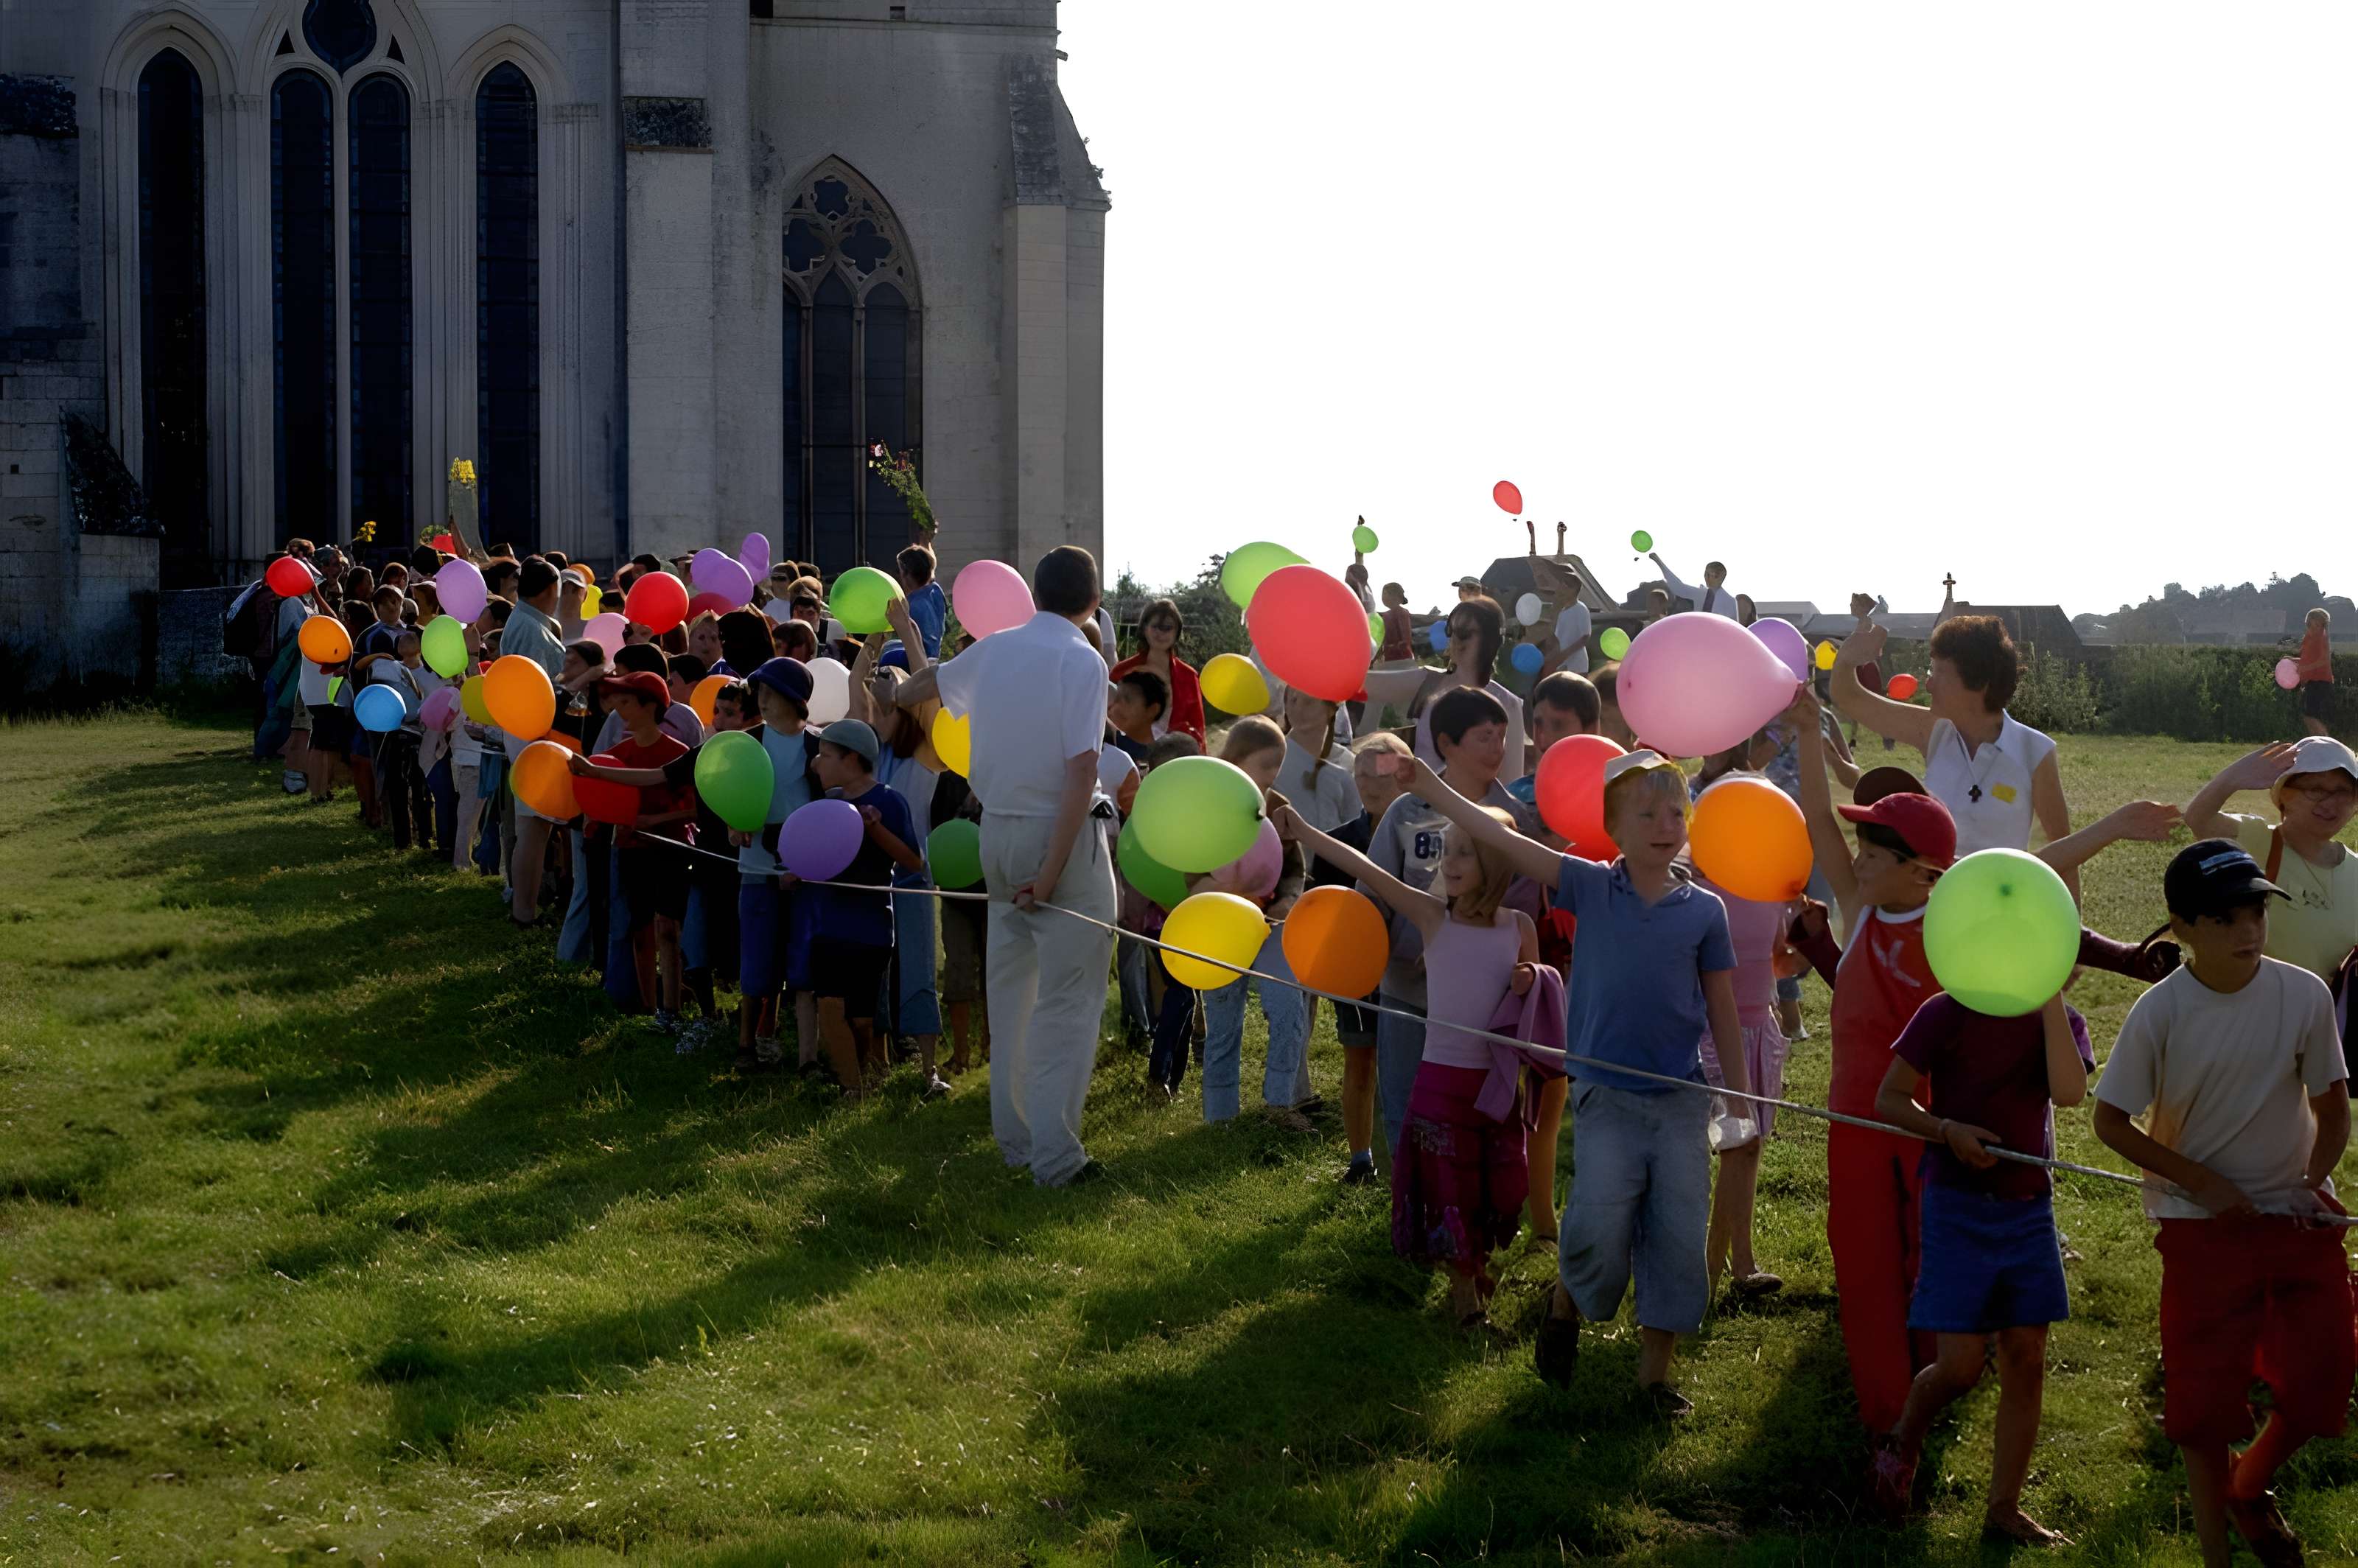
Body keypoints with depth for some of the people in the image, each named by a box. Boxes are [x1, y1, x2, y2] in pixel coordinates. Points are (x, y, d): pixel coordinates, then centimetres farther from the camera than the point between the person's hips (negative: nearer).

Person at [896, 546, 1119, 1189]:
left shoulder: (994, 649, 6)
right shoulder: (1082, 662, -13)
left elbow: (928, 682, 27)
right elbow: (1081, 769, -21)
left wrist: (899, 695, 51)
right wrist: (1053, 871, -20)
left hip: (999, 832, 7)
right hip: (1061, 834, -7)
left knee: (1010, 990, 17)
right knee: (1067, 1000, -3)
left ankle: (1014, 1138, 25)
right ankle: (1056, 1155, -4)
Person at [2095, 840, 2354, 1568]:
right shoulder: (2160, 1012, -13)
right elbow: (2111, 1121, -6)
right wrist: (2204, 1183, -12)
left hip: (2299, 1219, 3)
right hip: (2202, 1227, -2)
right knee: (2205, 1398, 0)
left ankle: (2250, 1489, 35)